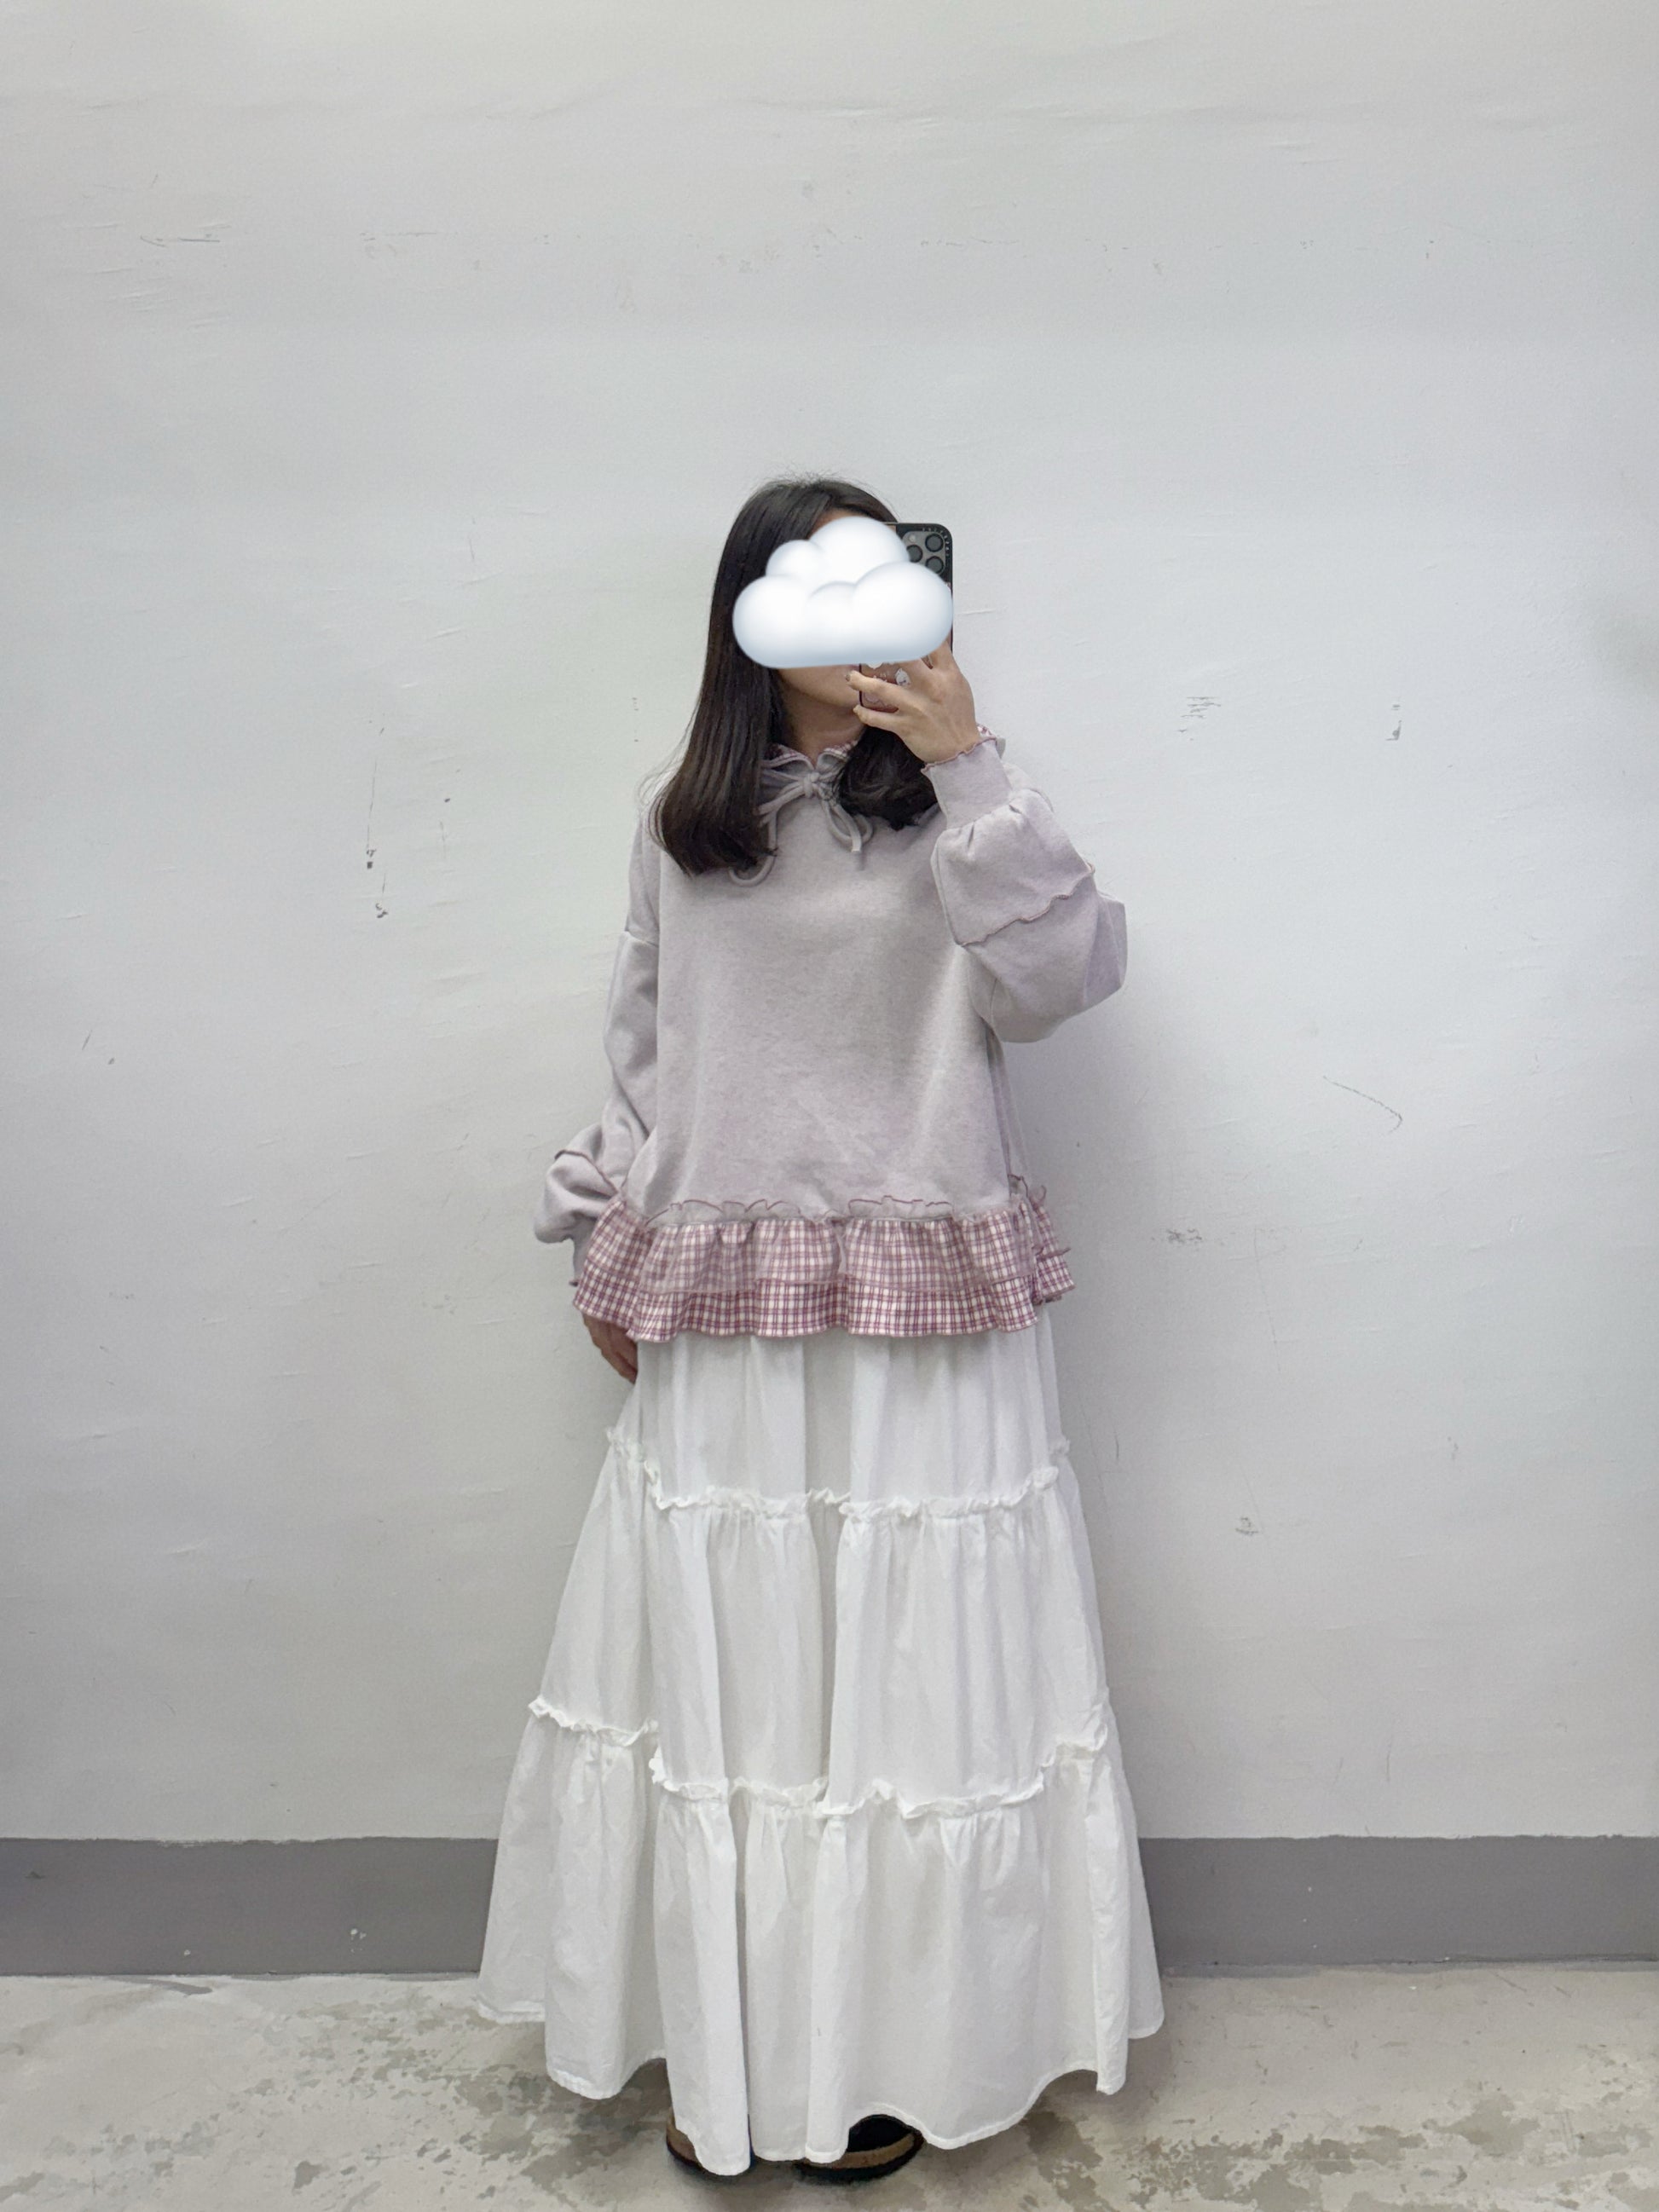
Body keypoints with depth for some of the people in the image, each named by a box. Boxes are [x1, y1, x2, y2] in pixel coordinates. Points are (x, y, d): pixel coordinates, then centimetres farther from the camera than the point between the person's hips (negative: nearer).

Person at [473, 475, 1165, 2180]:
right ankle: (719, 2037, 30)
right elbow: (640, 1046, 15)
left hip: (923, 1308, -2)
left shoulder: (956, 802, 1)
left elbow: (1057, 981, -13)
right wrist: (600, 1240, 15)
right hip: (718, 1307, 3)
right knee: (720, 1662, 10)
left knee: (907, 1661, 6)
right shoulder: (681, 824, 9)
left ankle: (892, 2052, 26)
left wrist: (971, 773, -18)